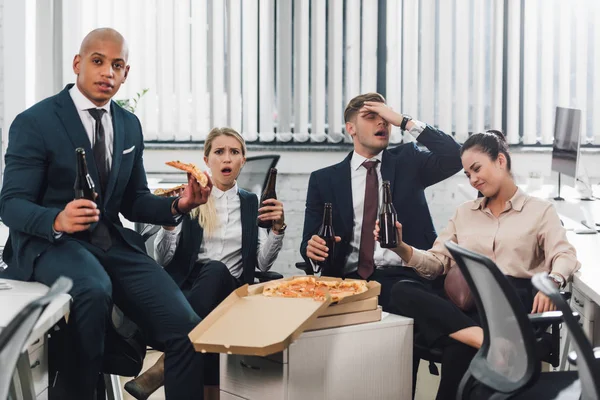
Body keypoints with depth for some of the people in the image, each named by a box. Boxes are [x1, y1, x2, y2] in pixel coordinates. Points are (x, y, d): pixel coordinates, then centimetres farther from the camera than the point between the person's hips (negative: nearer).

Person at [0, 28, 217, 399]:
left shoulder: (130, 125, 12)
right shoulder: (34, 122, -6)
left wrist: (177, 205, -5)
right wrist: (58, 220, -32)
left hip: (111, 240, 5)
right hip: (48, 242, -5)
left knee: (186, 328, -17)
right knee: (94, 289, -38)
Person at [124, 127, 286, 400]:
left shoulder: (252, 203, 13)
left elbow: (263, 263, 5)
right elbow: (163, 259, 0)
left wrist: (278, 227, -13)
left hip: (228, 291, 1)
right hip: (186, 288, -1)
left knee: (216, 270, -36)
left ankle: (164, 366, -37)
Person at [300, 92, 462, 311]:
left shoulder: (407, 160, 14)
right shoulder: (323, 179, 12)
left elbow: (454, 157, -3)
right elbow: (309, 239, 10)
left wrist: (404, 121, -4)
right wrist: (312, 248, -15)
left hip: (403, 278, 0)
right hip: (350, 280, 0)